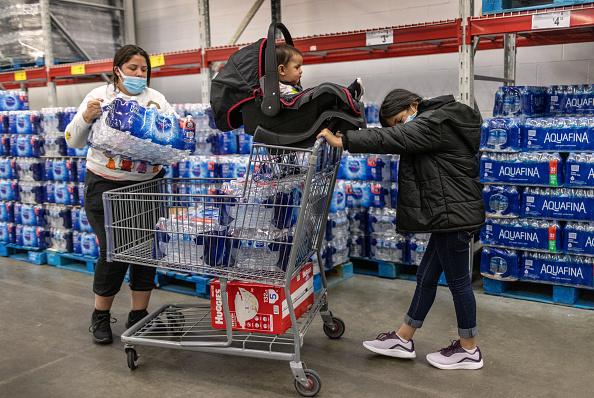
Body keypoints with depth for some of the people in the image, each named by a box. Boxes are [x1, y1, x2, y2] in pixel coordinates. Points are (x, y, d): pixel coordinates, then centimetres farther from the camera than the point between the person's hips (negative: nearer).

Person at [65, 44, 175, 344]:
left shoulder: (156, 99, 5)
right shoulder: (100, 96, -1)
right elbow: (73, 141, -1)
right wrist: (86, 117, -19)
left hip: (149, 185, 3)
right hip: (107, 187, -3)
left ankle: (139, 315, 20)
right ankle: (100, 316, 20)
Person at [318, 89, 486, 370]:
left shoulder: (436, 123, -15)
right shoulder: (435, 124, 18)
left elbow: (391, 139, -23)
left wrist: (341, 141, -22)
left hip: (453, 214, -11)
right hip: (448, 214, 11)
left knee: (457, 280, 2)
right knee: (426, 277, 14)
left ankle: (469, 350, 18)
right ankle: (403, 339, 24)